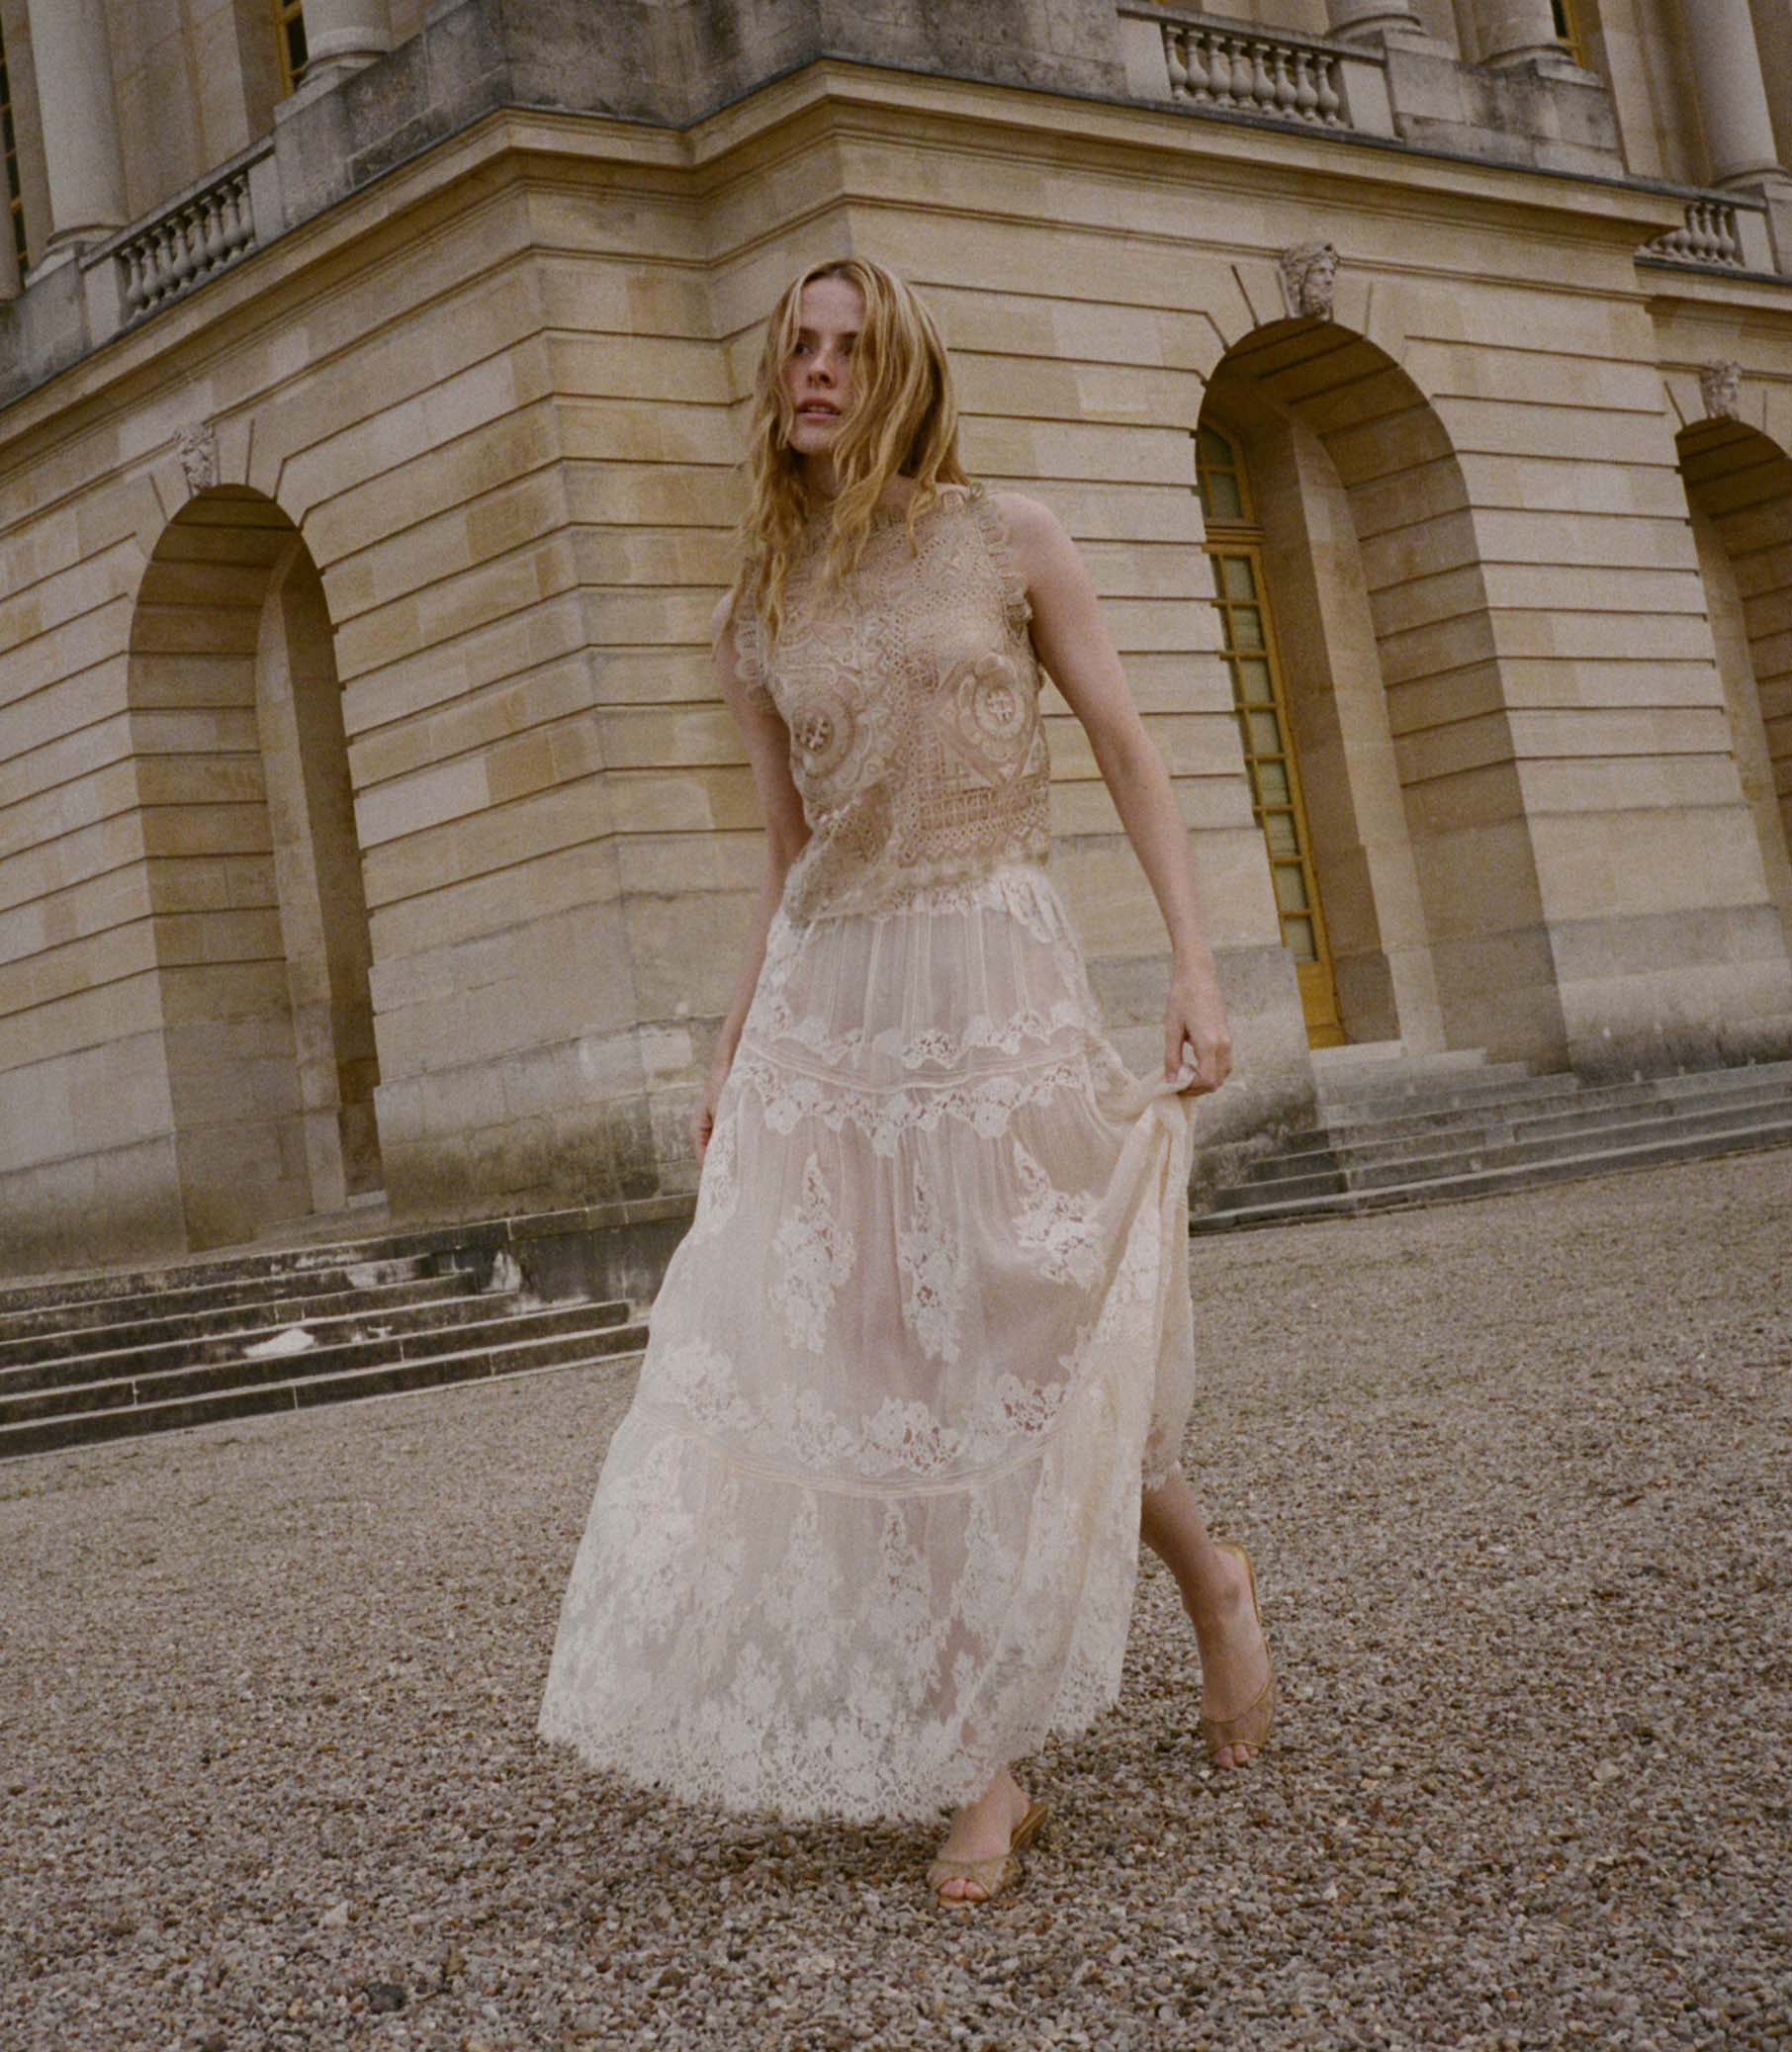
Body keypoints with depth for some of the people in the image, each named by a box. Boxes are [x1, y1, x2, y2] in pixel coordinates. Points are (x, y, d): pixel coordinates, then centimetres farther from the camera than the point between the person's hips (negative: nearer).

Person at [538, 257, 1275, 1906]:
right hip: (828, 1000, 3)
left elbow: (1128, 749, 1)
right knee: (882, 1371, 0)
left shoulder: (1006, 539, 3)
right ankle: (990, 1772, 9)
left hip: (999, 981, -3)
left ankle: (1208, 1573, 31)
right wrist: (732, 1055, 12)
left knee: (1035, 1354, -1)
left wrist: (1195, 961, -10)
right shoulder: (759, 620, 11)